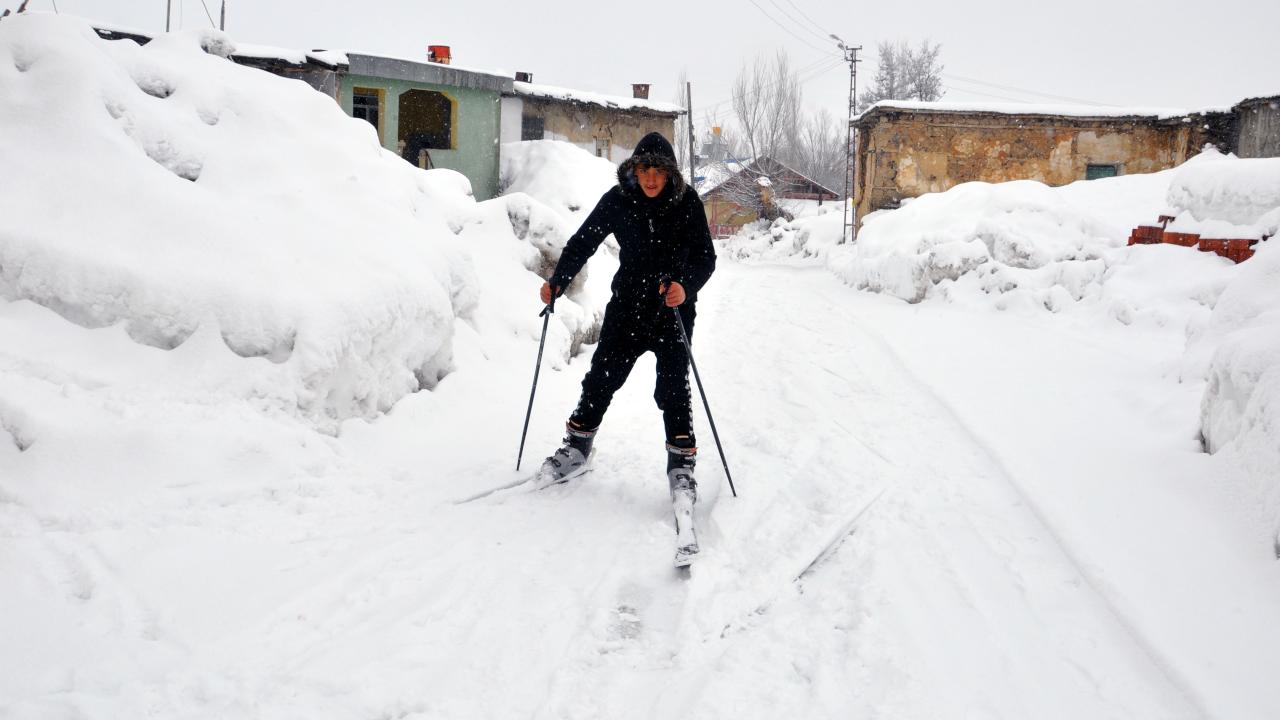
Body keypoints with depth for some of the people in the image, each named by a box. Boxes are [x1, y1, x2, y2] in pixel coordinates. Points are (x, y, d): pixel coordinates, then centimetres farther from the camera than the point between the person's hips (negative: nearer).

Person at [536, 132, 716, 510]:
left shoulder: (687, 203, -12)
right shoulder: (618, 200, -7)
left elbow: (705, 257, -15)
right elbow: (583, 241, 1)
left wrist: (686, 286, -34)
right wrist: (557, 281, -11)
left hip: (673, 309, -2)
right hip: (627, 304, 3)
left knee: (673, 387, -6)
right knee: (601, 377, 7)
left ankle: (681, 465, 5)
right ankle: (577, 448, 25)